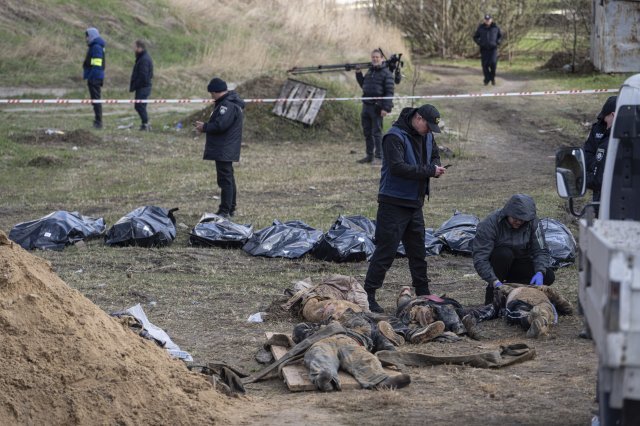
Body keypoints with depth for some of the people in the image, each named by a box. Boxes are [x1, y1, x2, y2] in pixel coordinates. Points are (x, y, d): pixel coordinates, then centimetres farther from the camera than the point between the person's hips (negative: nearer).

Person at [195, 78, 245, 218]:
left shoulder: (228, 105, -19)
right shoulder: (231, 101, 16)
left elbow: (220, 125, -26)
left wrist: (205, 127, -11)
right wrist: (206, 127, 8)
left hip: (224, 150, -11)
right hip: (226, 150, 11)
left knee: (225, 179, -10)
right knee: (228, 178, 18)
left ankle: (225, 211, -10)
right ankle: (231, 208, 26)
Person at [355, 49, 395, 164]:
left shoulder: (386, 73, -8)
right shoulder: (369, 71, 15)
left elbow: (389, 92, -13)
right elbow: (363, 85, 29)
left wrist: (386, 108, -19)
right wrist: (358, 74, 15)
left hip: (377, 107, -8)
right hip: (366, 106, 8)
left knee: (377, 132, -6)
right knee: (367, 132, 12)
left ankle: (380, 156, 0)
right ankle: (369, 155, 21)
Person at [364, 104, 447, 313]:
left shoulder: (426, 136, 8)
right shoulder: (395, 137, -18)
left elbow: (434, 155, 25)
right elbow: (398, 167, -29)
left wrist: (435, 166, 0)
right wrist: (429, 171, -24)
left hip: (415, 203, 8)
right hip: (394, 203, -8)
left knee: (418, 251, 16)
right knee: (386, 251, -8)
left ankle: (423, 294, 27)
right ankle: (368, 295, -4)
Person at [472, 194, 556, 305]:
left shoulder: (533, 222, -16)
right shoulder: (491, 223, -27)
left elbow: (541, 251, -16)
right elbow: (480, 258, -33)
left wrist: (540, 272, -37)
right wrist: (495, 282, -45)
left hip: (519, 263, 4)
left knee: (548, 276, -21)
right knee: (505, 254, -37)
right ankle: (492, 292, -18)